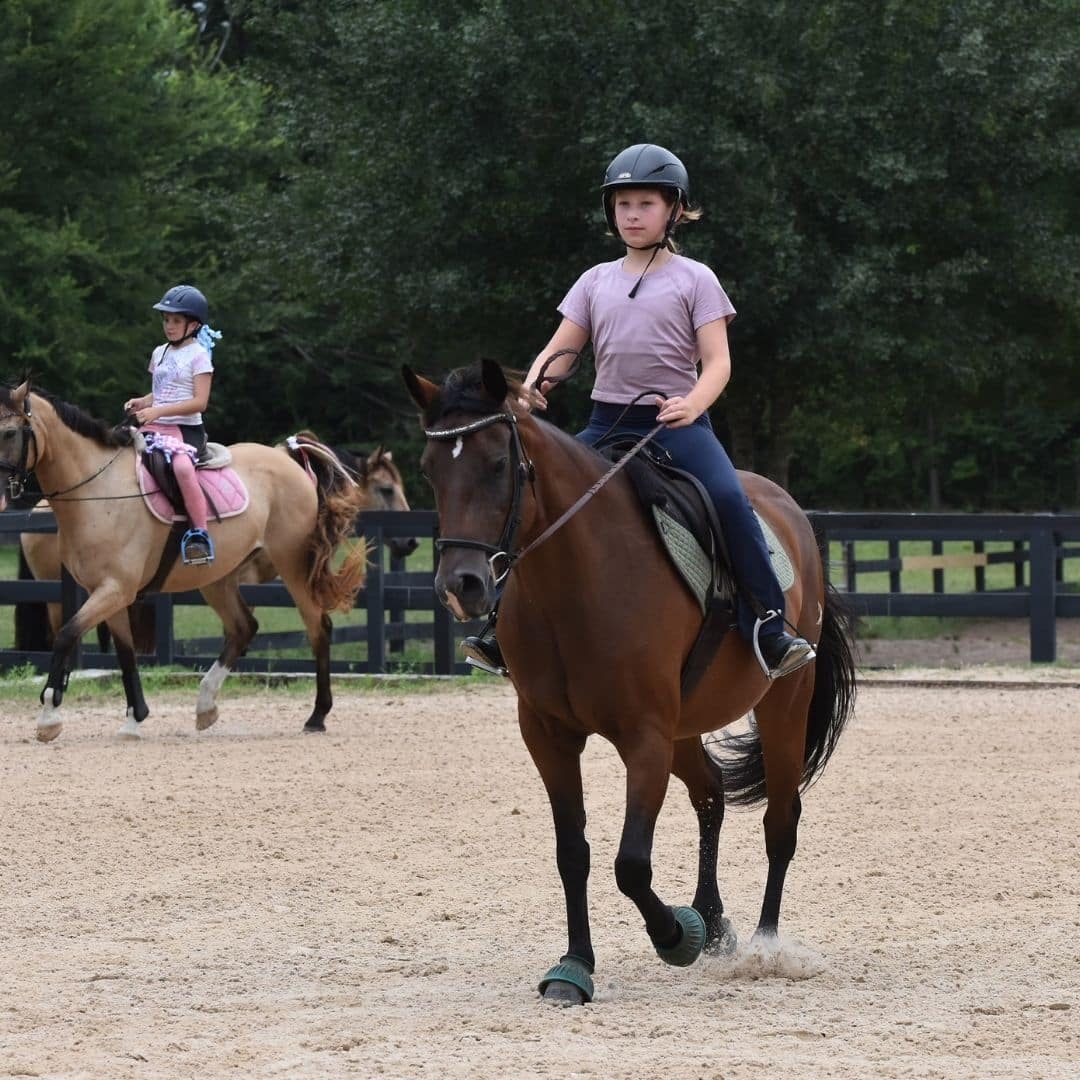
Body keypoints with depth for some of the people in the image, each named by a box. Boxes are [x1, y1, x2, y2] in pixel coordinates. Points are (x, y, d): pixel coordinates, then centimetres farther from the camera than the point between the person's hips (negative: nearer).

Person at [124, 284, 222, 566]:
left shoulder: (198, 355, -3)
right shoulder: (160, 353, 18)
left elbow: (199, 402, -12)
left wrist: (159, 411, -20)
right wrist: (142, 403, 3)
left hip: (186, 428, -8)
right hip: (155, 427, 8)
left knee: (182, 466, -36)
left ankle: (200, 534, -33)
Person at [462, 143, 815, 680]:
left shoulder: (694, 279, 3)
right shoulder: (596, 281, 14)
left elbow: (717, 361, -6)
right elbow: (560, 351, 9)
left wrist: (693, 404, -27)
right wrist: (534, 383, -15)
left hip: (677, 422, -4)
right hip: (607, 424, 4)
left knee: (730, 500, -27)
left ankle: (770, 629, -25)